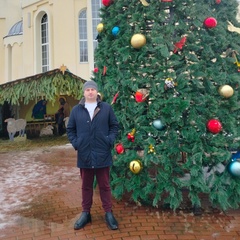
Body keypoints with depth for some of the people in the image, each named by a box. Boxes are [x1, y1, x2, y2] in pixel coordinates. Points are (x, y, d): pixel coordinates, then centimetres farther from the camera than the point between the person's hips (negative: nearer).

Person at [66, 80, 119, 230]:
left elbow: (115, 126, 5)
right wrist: (75, 143, -3)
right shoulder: (76, 110, 4)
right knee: (86, 186, 15)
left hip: (103, 154, -1)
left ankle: (109, 213, 25)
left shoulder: (107, 108, 1)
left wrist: (110, 140, -8)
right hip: (84, 155, 2)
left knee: (105, 185, 10)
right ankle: (86, 213, 29)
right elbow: (70, 129, 10)